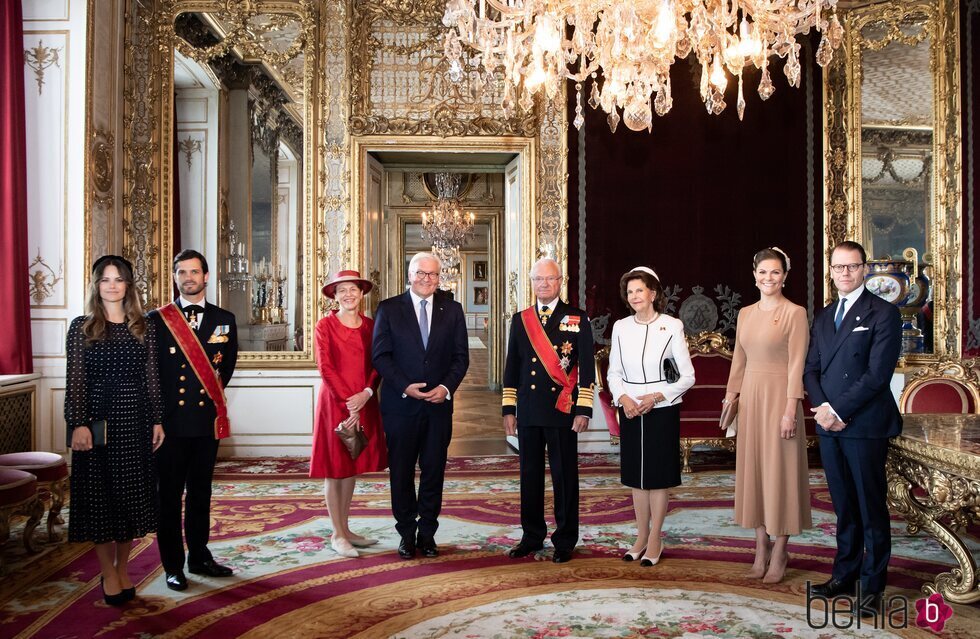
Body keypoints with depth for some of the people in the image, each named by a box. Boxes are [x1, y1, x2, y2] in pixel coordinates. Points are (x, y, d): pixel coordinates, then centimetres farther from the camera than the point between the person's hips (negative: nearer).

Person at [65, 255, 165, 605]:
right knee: (99, 495, 5)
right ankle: (108, 573, 20)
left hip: (134, 419, 2)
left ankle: (123, 570, 23)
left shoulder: (144, 327, 6)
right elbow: (75, 380, -4)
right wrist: (78, 424, -12)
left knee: (132, 494, 7)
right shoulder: (82, 327, 0)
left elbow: (152, 377, 5)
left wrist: (157, 420, 1)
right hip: (97, 419, -2)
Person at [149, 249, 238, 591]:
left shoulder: (224, 320, 6)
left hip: (207, 419, 2)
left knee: (201, 492, 13)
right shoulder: (156, 319, -1)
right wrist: (156, 414, -2)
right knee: (169, 495, 5)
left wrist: (214, 394, 3)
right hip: (170, 420, -2)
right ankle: (173, 565, 16)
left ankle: (199, 556, 26)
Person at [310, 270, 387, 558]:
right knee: (335, 468, 3)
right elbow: (325, 367, -10)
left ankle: (346, 529, 23)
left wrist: (365, 393, -13)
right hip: (334, 402, -4)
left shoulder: (371, 325, 8)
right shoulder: (325, 326, -3)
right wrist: (347, 400, -15)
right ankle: (337, 535, 12)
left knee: (352, 467, 12)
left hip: (364, 403, 4)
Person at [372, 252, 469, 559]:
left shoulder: (452, 310, 7)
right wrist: (405, 387, -14)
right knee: (401, 472, 7)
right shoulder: (388, 309, 1)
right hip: (400, 404, -1)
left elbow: (461, 356, 5)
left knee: (434, 471, 8)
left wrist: (447, 388, -11)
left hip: (439, 404, 2)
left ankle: (427, 533, 21)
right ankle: (407, 533, 21)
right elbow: (380, 355, -3)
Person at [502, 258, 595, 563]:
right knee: (530, 474, 10)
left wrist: (583, 410, -8)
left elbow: (587, 367, -1)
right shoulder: (520, 320, 11)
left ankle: (565, 540, 16)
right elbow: (512, 367, 13)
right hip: (528, 411, 3)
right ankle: (532, 536, 23)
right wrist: (508, 409, 8)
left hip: (563, 410, -3)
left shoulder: (578, 318, 2)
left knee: (564, 475, 4)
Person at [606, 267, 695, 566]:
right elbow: (613, 372, 9)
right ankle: (641, 537, 24)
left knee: (658, 475, 4)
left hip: (662, 409, -3)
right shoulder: (621, 327, 3)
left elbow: (687, 376, -5)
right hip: (630, 410, 4)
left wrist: (657, 397, -15)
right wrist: (623, 398, -9)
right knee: (636, 475, 11)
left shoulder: (672, 326, -7)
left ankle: (655, 540, 17)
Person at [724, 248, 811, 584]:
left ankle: (779, 554, 12)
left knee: (779, 471, 1)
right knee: (753, 469, 9)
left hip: (779, 396, -6)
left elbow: (797, 364, -11)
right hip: (750, 398, 6)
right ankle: (761, 549, 20)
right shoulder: (745, 314, 11)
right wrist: (731, 398, 10)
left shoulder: (795, 313, -6)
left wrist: (791, 409, -16)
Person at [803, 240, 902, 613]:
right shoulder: (822, 317, 15)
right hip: (829, 426, 6)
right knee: (844, 506, 13)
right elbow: (811, 369, 11)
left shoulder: (883, 314, -5)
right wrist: (821, 408, -6)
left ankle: (872, 585, 14)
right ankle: (844, 575, 23)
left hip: (865, 425, -5)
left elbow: (877, 373, -13)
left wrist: (839, 410, -14)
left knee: (871, 507, 4)